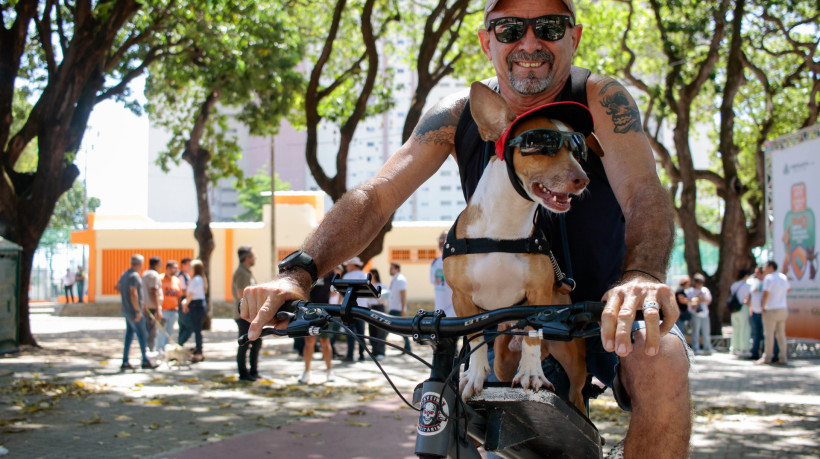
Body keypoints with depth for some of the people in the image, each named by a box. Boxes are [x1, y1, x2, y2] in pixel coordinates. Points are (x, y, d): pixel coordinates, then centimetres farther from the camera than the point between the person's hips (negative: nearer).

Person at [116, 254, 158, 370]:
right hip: (133, 310, -9)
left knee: (129, 335, 11)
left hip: (127, 310, 9)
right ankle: (145, 361, 2)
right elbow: (133, 294, -24)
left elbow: (117, 287, 27)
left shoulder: (125, 274, 13)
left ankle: (125, 362, 11)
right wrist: (137, 311, -23)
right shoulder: (134, 276, -18)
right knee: (142, 335, -2)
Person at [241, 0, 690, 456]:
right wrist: (297, 272, -34)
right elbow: (374, 196, -16)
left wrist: (641, 275, -57)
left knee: (662, 367, -33)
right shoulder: (458, 115, -9)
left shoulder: (600, 100, -18)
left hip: (611, 305, -3)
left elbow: (645, 193, -33)